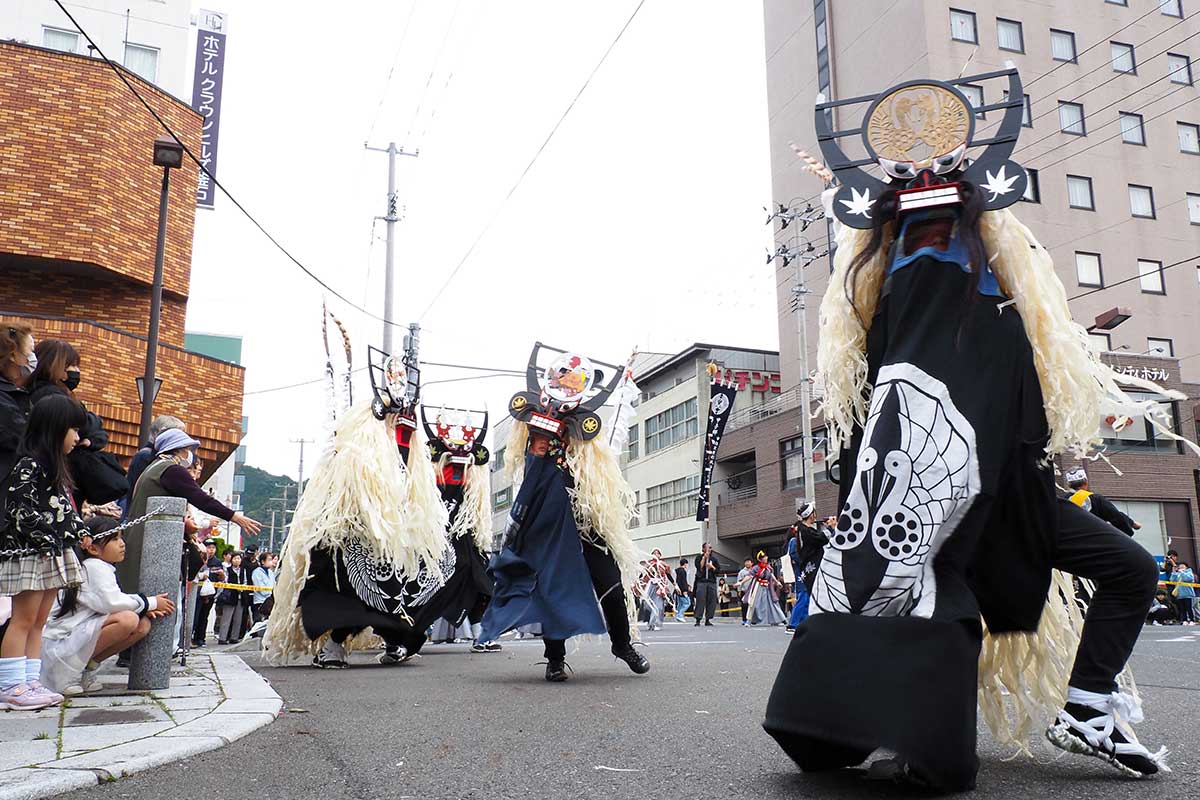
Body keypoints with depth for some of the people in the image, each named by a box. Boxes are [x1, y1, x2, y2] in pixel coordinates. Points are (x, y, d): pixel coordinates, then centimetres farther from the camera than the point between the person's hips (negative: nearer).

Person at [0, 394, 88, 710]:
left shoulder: (56, 467, 17)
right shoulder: (28, 465, -12)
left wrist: (81, 532, 9)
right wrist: (50, 533, -20)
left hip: (53, 556, 9)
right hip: (30, 553, -9)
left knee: (38, 622, 10)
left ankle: (30, 682, 15)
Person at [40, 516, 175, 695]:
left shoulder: (103, 568, 17)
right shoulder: (95, 566, -13)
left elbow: (110, 602, 11)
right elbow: (110, 602, -24)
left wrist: (147, 609, -5)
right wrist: (151, 603, -12)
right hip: (60, 641, -9)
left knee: (143, 625, -3)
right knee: (128, 619, -29)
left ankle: (87, 667, 3)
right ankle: (70, 671, -15)